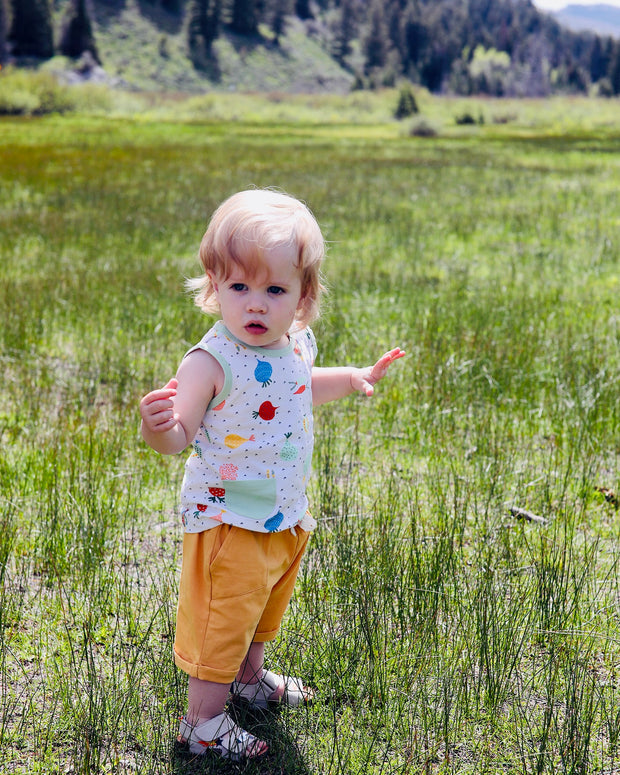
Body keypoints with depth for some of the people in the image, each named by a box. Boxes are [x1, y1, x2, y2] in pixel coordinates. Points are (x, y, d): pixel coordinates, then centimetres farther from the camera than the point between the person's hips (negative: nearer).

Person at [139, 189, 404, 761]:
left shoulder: (297, 345, -3)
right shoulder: (212, 361, -26)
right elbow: (179, 438, -28)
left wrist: (354, 378, 17)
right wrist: (157, 426, -49)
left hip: (287, 513, 8)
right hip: (229, 518, -8)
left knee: (267, 603, 27)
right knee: (222, 617, 3)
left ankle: (250, 676, 51)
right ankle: (203, 719, 21)